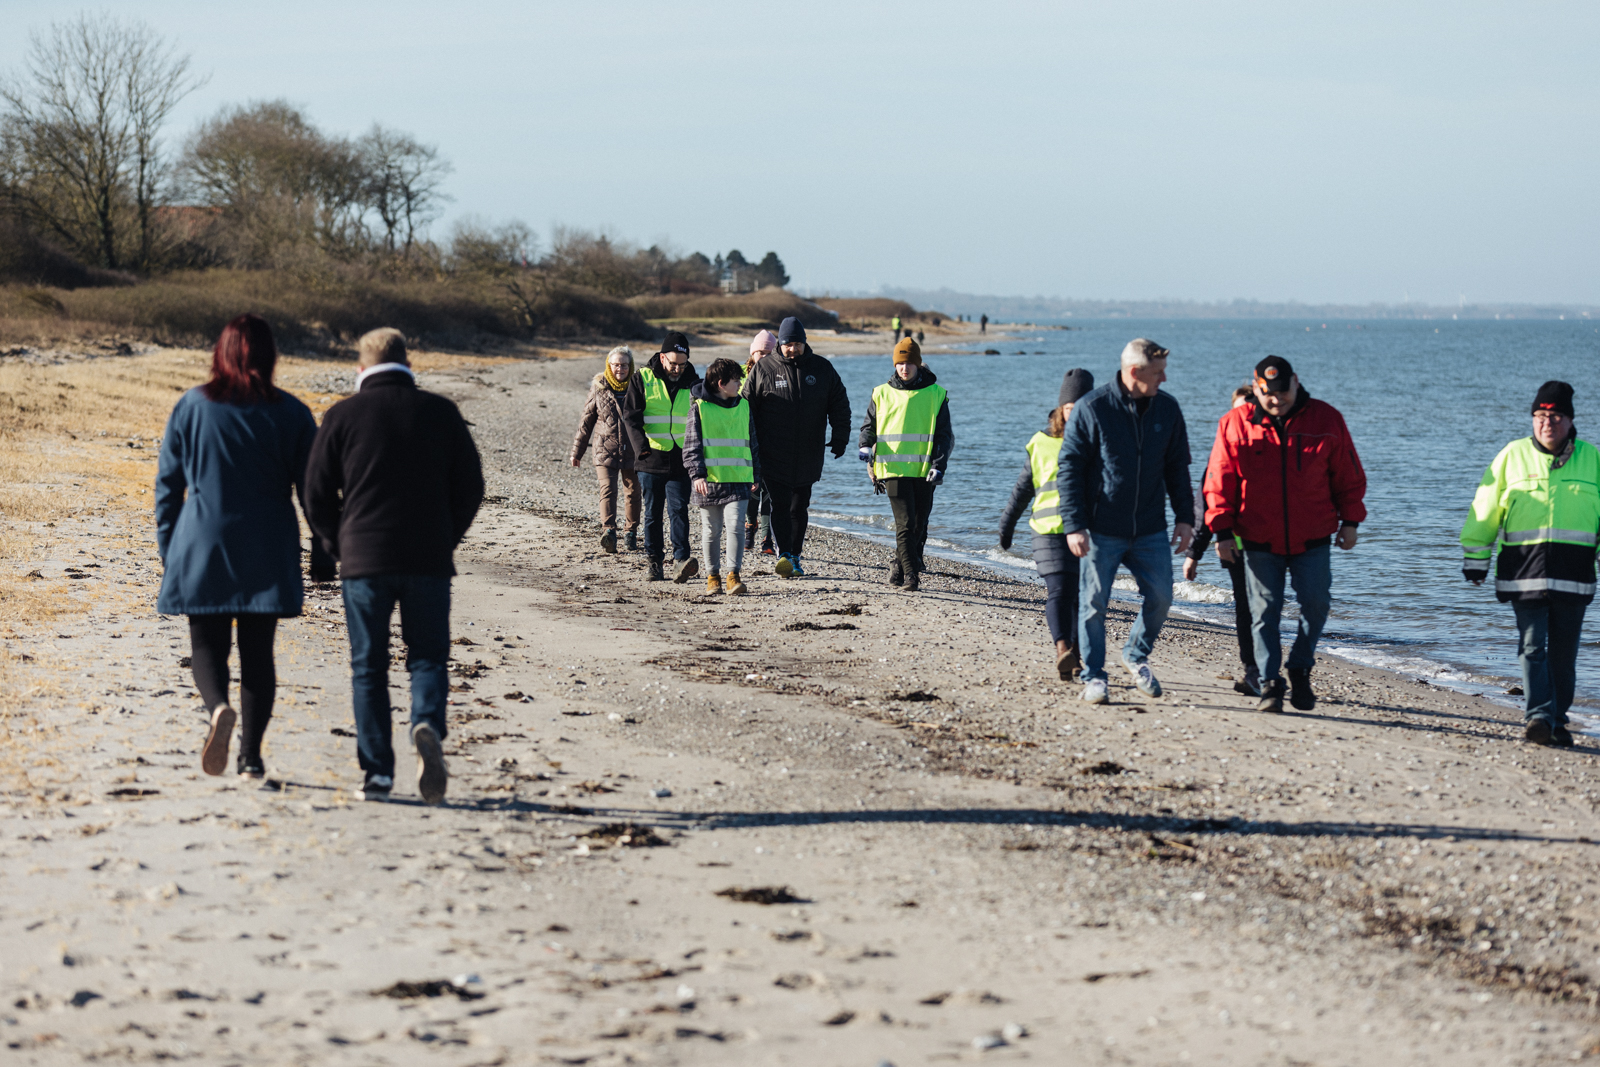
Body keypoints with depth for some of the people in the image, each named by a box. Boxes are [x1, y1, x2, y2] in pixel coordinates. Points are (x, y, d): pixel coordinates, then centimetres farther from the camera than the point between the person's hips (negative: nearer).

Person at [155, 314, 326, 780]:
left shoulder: (190, 407, 0)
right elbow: (313, 491, 1)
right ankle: (251, 754, 5)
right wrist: (322, 554, 9)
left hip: (202, 549, -1)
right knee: (258, 651, 8)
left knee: (207, 645, 8)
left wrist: (167, 550, 13)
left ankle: (218, 707, -22)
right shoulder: (291, 414, 0)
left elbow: (168, 484, 4)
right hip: (268, 555, 1)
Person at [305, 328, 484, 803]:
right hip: (430, 559, 1)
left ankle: (377, 773, 3)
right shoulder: (441, 412, 5)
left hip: (363, 557, -1)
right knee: (428, 656, 9)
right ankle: (428, 725, -20)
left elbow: (317, 494, 1)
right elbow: (470, 487, 6)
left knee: (368, 667, 7)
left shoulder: (343, 415, 0)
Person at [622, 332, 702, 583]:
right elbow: (631, 416, -4)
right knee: (653, 513, 6)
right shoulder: (642, 379, 0)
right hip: (651, 459, 0)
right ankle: (655, 562, 13)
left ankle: (680, 561, -19)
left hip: (680, 461, 0)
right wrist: (642, 445, -20)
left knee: (679, 509, -11)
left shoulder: (692, 381, 7)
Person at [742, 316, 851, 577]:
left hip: (808, 458, 3)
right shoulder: (762, 370, 1)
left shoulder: (822, 369, 6)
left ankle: (795, 558, 18)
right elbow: (746, 407, 4)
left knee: (799, 508, 10)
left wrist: (840, 438, 0)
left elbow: (840, 405, 11)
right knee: (781, 506, -13)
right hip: (774, 456, -3)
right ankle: (784, 556, -20)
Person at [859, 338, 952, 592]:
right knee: (905, 523, -11)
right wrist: (865, 446, -6)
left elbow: (944, 434, 7)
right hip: (894, 468, -1)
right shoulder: (882, 394, 8)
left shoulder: (935, 394, 6)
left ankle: (900, 567, 24)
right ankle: (911, 576, -12)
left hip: (924, 471, 1)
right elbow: (869, 425, 16)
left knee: (919, 524, 7)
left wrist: (939, 466, -4)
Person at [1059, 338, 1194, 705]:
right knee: (1094, 604, 0)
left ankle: (1136, 655, 27)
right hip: (1102, 531, -4)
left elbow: (1177, 468, 14)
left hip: (1151, 530, 4)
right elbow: (1069, 468, -6)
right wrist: (1074, 525, -12)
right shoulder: (1091, 409, -9)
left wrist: (1185, 516, 6)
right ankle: (1093, 676, 13)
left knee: (1160, 597, 2)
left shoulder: (1167, 409, 5)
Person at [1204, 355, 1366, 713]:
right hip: (1259, 540, 0)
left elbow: (1349, 475, 7)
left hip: (1312, 539, 0)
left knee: (1316, 604, -2)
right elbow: (1219, 482, 2)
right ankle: (1270, 682, 4)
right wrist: (1222, 531, -3)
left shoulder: (1326, 420, 0)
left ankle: (1300, 670, 18)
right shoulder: (1235, 425, -1)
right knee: (1264, 611, -1)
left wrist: (1350, 521, 5)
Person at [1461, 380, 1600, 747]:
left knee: (1564, 652, 5)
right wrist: (1475, 558, 10)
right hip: (1525, 568, -1)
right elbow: (1485, 510, 11)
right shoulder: (1512, 456, 7)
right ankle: (1538, 716, -15)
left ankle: (1556, 720, 14)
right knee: (1532, 646, -10)